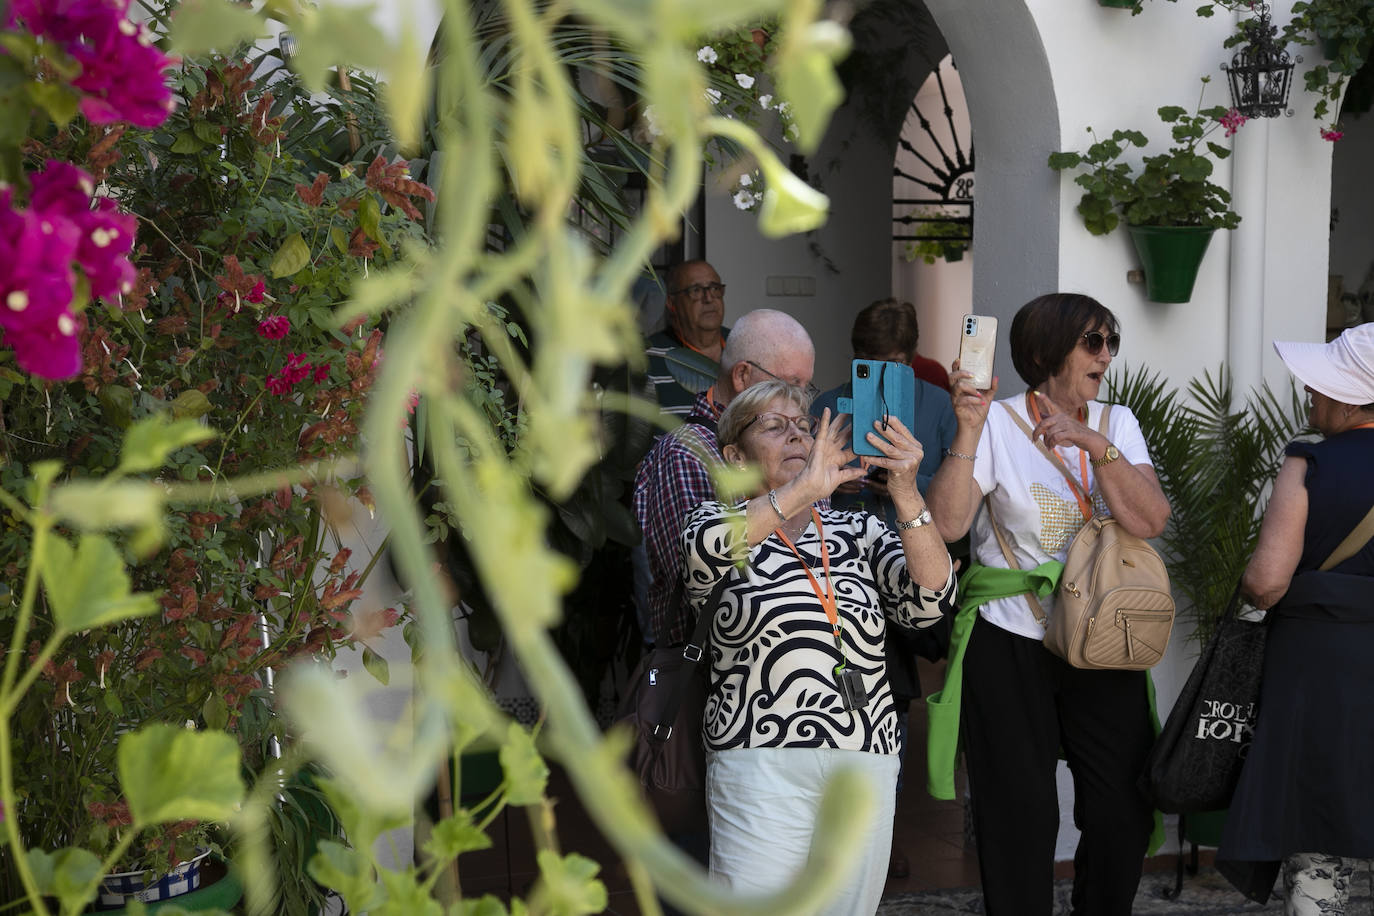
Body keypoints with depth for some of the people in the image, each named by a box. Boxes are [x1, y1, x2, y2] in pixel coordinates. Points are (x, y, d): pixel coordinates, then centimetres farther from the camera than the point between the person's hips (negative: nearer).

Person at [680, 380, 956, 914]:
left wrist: (906, 495, -12)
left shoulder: (859, 532, 15)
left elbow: (930, 602, -1)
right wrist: (804, 488, -21)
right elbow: (703, 550, -18)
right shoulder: (721, 524, 7)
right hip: (761, 765, -3)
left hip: (867, 765, 3)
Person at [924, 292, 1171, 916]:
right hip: (1011, 650, -3)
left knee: (1125, 814, 3)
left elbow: (1150, 520, -8)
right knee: (1021, 819, 4)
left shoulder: (1116, 423, 8)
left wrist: (1095, 445, -18)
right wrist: (968, 432, -23)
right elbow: (948, 523, -16)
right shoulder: (999, 424, -4)